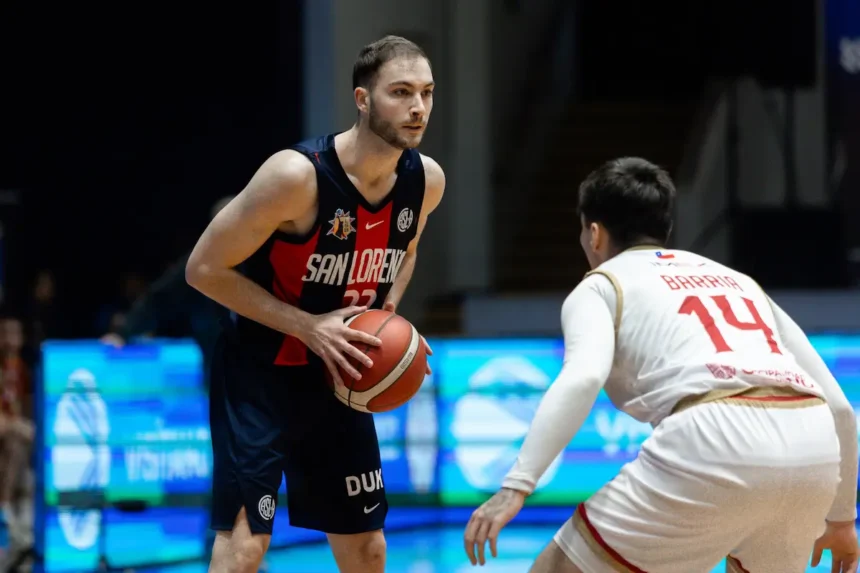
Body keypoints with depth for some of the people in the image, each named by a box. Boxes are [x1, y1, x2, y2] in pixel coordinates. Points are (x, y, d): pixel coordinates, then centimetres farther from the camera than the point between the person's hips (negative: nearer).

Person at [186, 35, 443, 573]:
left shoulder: (426, 180, -7)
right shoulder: (297, 175, -26)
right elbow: (205, 269, -20)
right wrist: (308, 326, -24)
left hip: (338, 376, 6)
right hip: (259, 372, -6)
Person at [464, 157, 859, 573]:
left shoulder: (601, 285, 18)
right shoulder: (737, 280, 34)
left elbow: (582, 378, -6)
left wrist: (516, 486, -13)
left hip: (718, 441, -6)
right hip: (812, 444, 6)